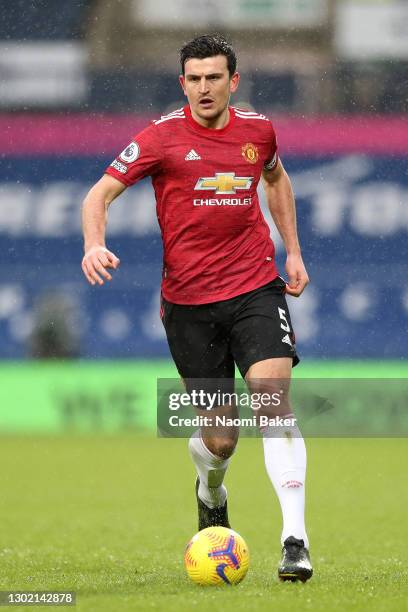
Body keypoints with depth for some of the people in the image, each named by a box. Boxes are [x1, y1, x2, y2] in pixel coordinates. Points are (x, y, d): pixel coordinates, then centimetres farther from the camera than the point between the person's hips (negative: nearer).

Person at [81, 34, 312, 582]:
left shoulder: (257, 130, 5)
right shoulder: (163, 137, -6)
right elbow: (100, 194, -6)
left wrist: (293, 250, 21)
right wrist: (95, 245, -26)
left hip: (256, 290, 1)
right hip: (189, 302, -1)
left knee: (274, 401, -20)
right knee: (219, 439, 3)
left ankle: (295, 540, -21)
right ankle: (210, 494, 41)